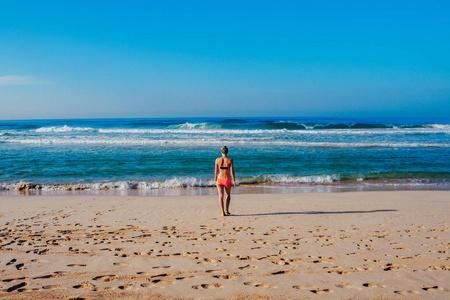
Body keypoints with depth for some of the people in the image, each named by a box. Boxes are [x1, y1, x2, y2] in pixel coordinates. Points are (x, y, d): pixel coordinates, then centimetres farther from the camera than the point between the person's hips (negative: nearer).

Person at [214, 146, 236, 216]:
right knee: (228, 195, 21)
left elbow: (216, 170, 6)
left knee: (221, 196, 5)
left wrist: (215, 177, 25)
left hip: (220, 179, 0)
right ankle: (226, 210, 8)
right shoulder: (230, 160, -9)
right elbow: (232, 171, -9)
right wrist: (234, 181, -4)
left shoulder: (217, 160, -4)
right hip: (227, 180, 0)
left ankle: (223, 212, -1)